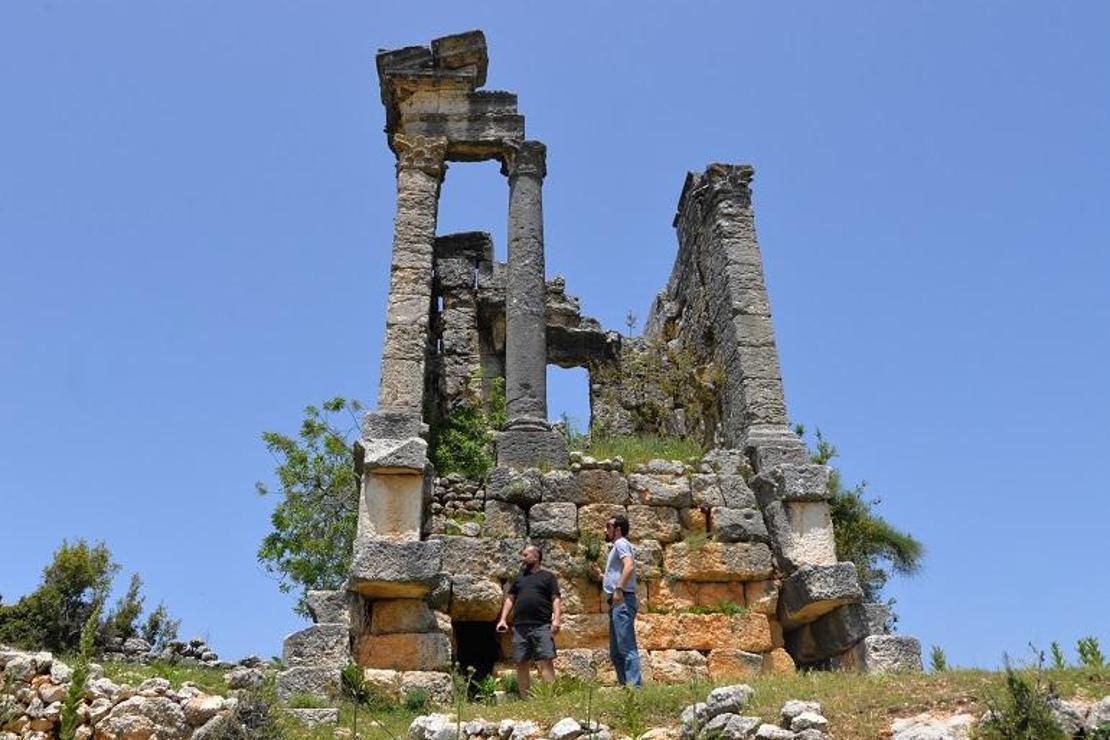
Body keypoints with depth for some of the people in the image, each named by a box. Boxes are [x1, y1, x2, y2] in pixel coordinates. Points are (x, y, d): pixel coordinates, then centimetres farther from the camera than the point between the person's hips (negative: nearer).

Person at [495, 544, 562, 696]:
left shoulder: (548, 576, 10)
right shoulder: (519, 578, 22)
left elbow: (556, 599, 2)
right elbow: (510, 599, 19)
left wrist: (556, 619, -12)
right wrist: (503, 619, 7)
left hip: (542, 626, -4)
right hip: (520, 627, 4)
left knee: (546, 661, -12)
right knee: (521, 663, 3)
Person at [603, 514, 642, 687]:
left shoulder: (621, 543, -4)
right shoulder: (616, 546, 25)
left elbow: (629, 565, -22)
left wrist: (619, 589, -26)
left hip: (622, 601, -11)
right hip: (617, 603, 11)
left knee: (626, 648, -13)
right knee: (616, 652, 13)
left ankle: (634, 686, -14)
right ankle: (625, 684, 15)